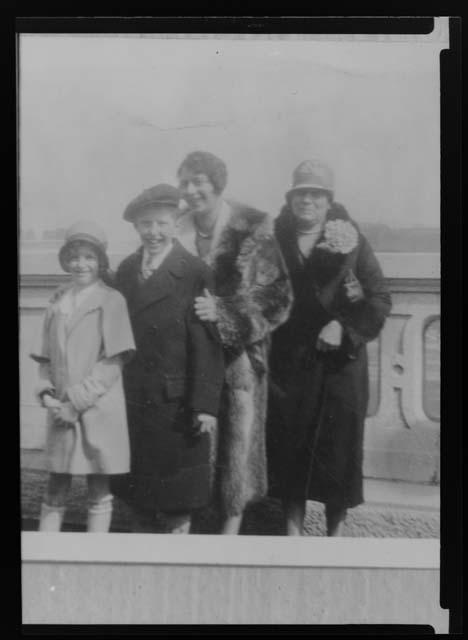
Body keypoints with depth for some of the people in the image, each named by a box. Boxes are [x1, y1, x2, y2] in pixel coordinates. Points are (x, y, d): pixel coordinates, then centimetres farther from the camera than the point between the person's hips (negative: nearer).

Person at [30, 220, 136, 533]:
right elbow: (45, 357, 13)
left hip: (99, 410, -4)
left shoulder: (111, 300, -5)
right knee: (55, 492, 9)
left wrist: (77, 402, -13)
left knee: (100, 495, 6)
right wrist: (47, 393, -3)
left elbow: (113, 363, -10)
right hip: (61, 411, 4)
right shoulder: (58, 301, 10)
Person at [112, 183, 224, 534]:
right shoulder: (125, 270, 7)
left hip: (177, 403, -5)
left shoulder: (195, 273, -11)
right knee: (139, 496, 16)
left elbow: (208, 344, -13)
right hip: (133, 400, 5)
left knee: (177, 502, 9)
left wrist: (206, 404, -16)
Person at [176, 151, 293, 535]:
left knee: (239, 428, -1)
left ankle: (232, 527, 11)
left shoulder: (253, 228, -7)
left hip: (240, 351, -3)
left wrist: (223, 311, -23)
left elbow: (276, 295, -12)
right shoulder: (178, 232, 3)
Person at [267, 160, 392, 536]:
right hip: (289, 362, 2)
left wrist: (346, 326, -15)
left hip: (339, 362, -1)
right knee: (290, 446, 6)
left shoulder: (350, 240, -2)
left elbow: (380, 298, -4)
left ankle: (335, 532, 19)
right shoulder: (275, 239, 3)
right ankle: (293, 530, 20)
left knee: (339, 445, 4)